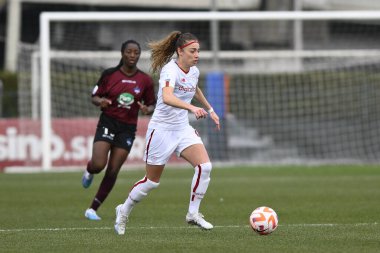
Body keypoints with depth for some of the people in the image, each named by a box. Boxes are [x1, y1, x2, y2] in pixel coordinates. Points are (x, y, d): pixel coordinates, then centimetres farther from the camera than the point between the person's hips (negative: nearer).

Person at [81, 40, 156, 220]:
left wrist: (148, 109, -14)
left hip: (128, 128, 2)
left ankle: (93, 209, 12)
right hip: (107, 123, -1)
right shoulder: (109, 75, -2)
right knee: (98, 165, -18)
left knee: (112, 171, -2)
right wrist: (100, 101, -18)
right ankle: (89, 171, 22)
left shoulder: (145, 81, 1)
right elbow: (94, 97, 5)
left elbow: (151, 104, 10)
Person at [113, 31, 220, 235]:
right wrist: (192, 108, -56)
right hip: (162, 129, -6)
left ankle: (193, 213, -4)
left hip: (183, 128, 6)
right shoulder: (170, 71, -23)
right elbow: (167, 97, -43)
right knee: (152, 181, 6)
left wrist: (210, 110, 33)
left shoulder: (194, 71, 2)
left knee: (204, 166, -16)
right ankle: (124, 211, 31)